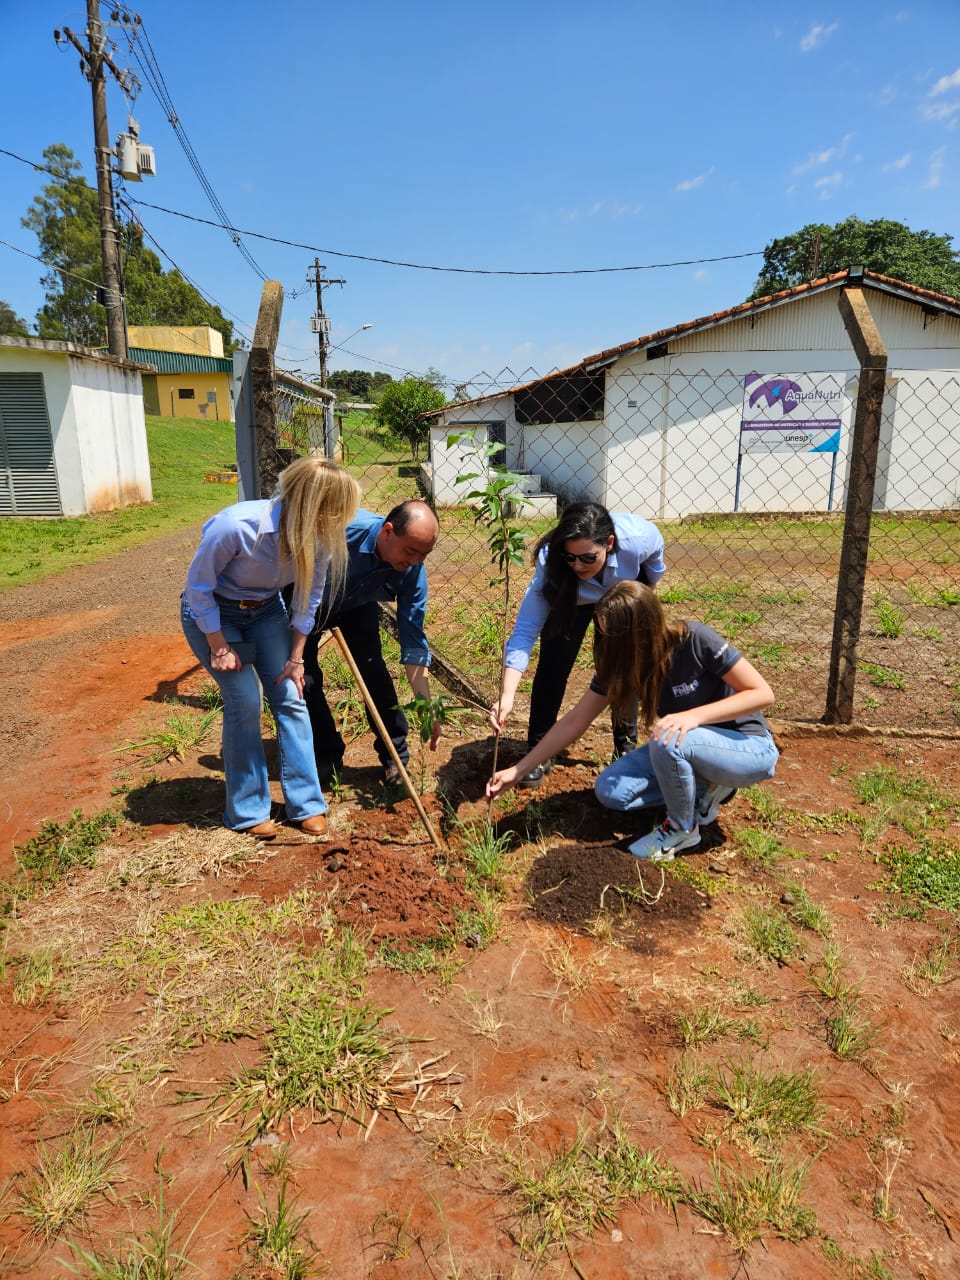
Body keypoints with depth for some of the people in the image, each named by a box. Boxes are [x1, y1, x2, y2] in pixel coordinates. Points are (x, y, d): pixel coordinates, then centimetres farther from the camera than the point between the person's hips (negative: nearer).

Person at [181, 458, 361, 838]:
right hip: (211, 611, -4)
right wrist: (219, 647, -16)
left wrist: (296, 658, -2)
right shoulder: (237, 526, -36)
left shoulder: (320, 540, -21)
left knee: (290, 698, -2)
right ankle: (248, 811, 9)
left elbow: (308, 600, -6)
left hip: (266, 610, 4)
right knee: (245, 701, -9)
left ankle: (306, 804, 11)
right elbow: (198, 586, -21)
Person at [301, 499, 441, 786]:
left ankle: (395, 756, 7)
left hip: (358, 606, 2)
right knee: (304, 678, -8)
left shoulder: (413, 571, -28)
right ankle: (327, 755, 13)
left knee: (373, 671, -11)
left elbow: (413, 642, -22)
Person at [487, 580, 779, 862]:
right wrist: (517, 771, -9)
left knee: (667, 740, -35)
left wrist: (694, 716, -35)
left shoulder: (695, 640, -26)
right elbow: (574, 722, -6)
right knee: (610, 790, -11)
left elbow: (762, 693, -21)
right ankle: (706, 786, 6)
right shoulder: (618, 663, -11)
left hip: (750, 747, -6)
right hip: (685, 748, 6)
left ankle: (682, 829, -7)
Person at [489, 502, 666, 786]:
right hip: (569, 597, -1)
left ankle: (626, 747, 13)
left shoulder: (638, 537, -39)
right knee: (553, 662, -15)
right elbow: (525, 629, -41)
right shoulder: (550, 563, -40)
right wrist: (507, 695, -53)